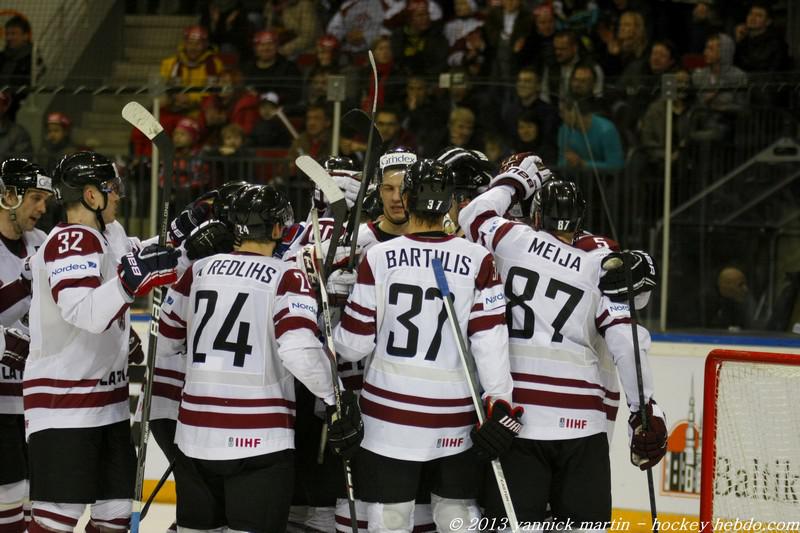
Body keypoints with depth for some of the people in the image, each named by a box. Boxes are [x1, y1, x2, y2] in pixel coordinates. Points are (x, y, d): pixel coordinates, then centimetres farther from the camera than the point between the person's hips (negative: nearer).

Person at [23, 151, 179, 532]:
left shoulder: (94, 240, 17)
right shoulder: (72, 240, -15)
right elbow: (85, 313, -29)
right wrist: (132, 276, -39)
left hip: (105, 403, 10)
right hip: (64, 404, -10)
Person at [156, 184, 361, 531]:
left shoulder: (198, 271, 7)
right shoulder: (286, 278, -6)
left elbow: (162, 343, 14)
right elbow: (299, 350, -19)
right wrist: (335, 397, -7)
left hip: (196, 433, 5)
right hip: (260, 438, -5)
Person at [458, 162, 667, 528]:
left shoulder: (516, 241, 3)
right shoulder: (603, 264, 3)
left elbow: (474, 217, 22)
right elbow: (626, 341, -6)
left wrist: (512, 181, 34)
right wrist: (645, 410, -5)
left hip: (514, 416, 0)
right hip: (582, 423, 0)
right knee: (584, 523, 5)